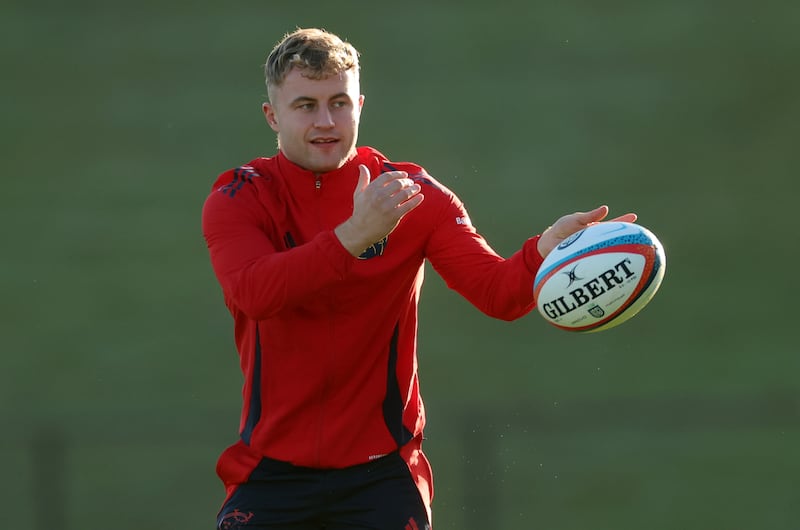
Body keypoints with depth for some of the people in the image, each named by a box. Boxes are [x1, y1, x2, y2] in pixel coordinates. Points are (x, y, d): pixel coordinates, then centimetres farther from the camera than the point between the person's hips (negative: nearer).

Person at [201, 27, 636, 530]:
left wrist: (546, 248, -35)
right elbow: (252, 294, -25)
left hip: (381, 471, 1)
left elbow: (498, 291, -12)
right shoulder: (239, 199, -4)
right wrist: (354, 234, -38)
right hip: (272, 469, 0)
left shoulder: (413, 195, -1)